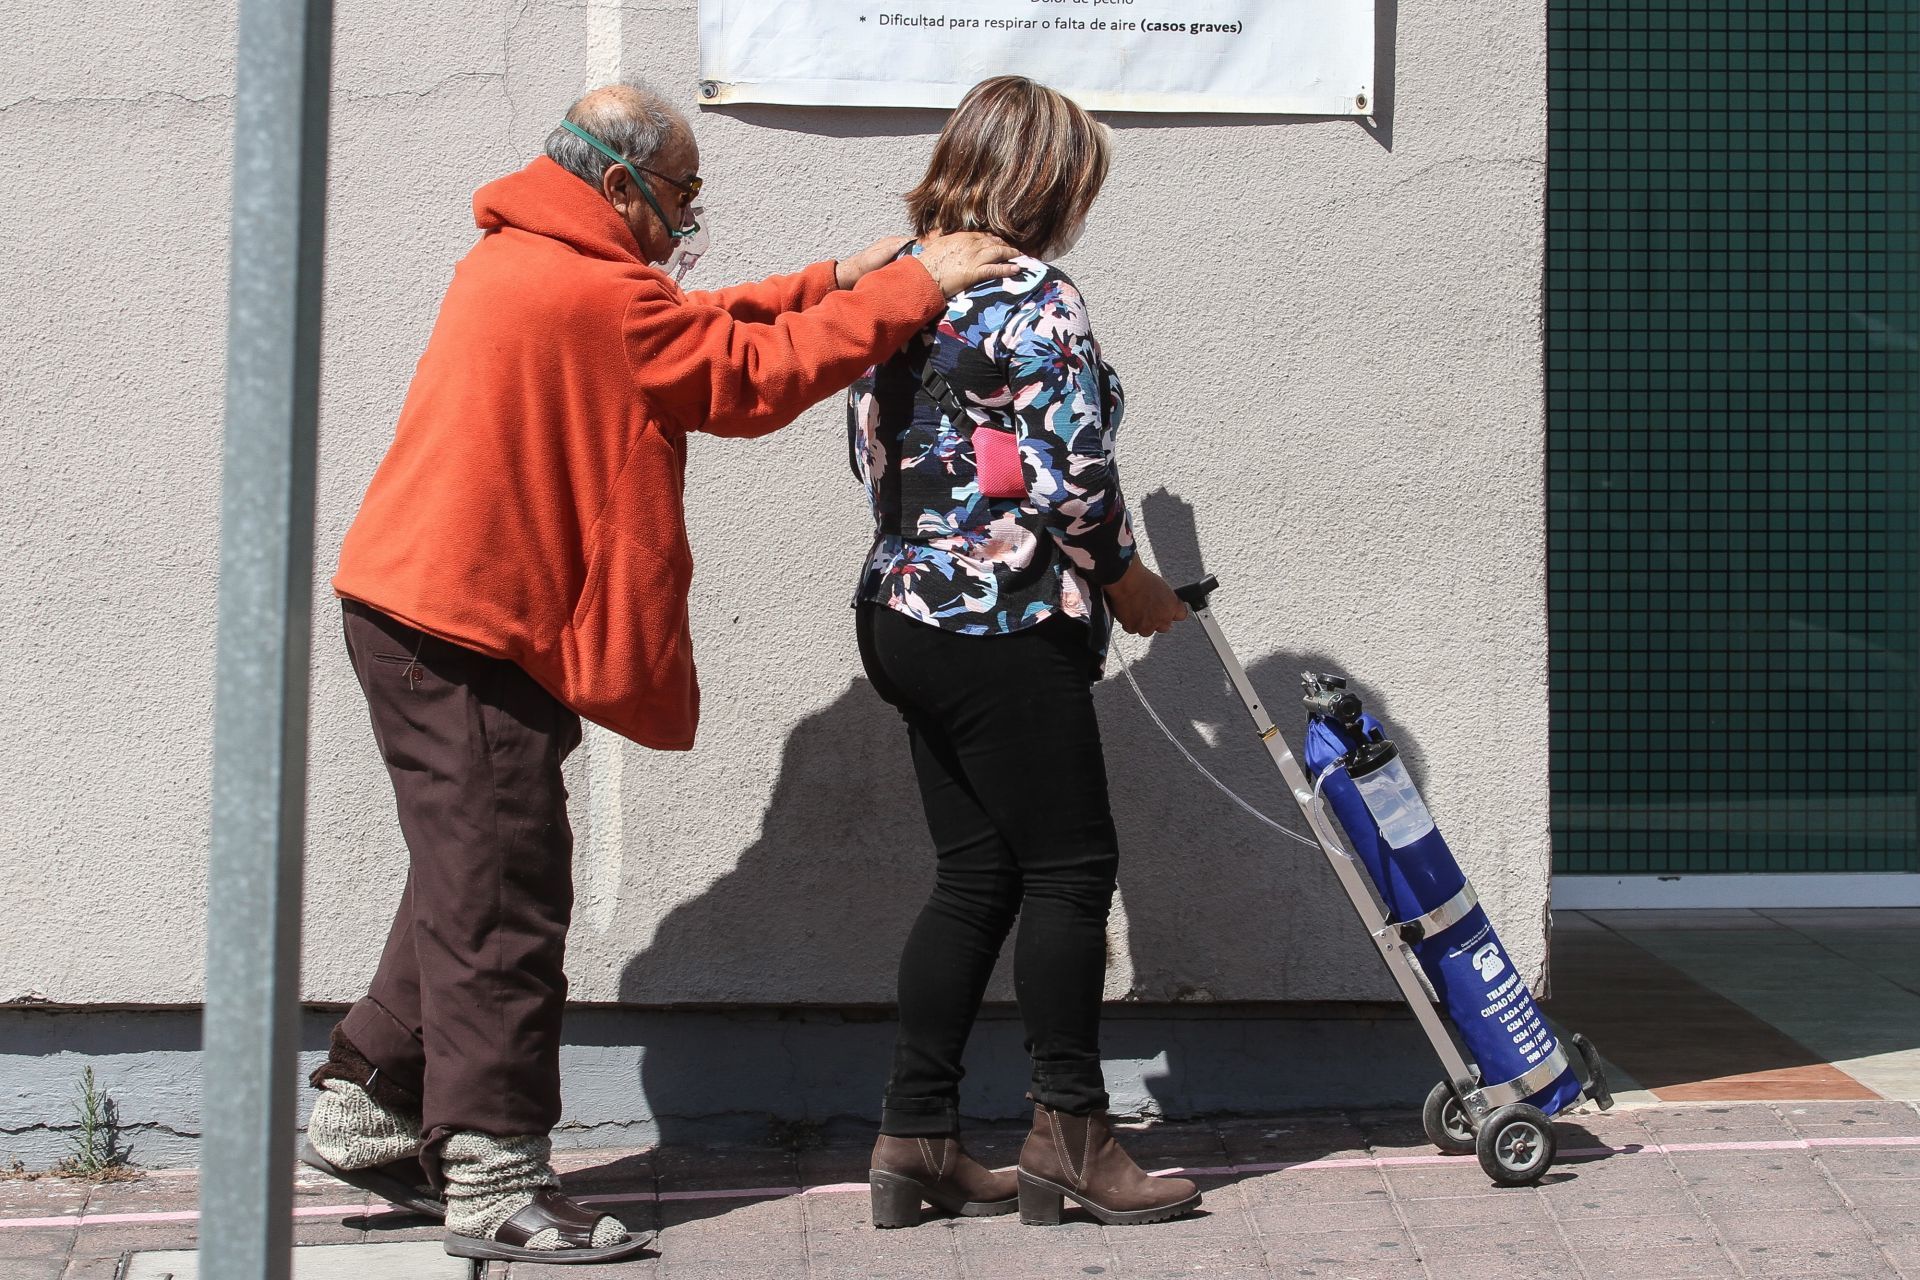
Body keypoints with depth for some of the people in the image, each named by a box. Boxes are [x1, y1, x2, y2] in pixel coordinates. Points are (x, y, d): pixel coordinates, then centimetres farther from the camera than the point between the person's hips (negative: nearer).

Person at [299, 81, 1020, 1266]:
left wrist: (829, 284, 15)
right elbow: (752, 377, -14)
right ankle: (494, 1179, -2)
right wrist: (914, 287, -8)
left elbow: (690, 333, 19)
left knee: (475, 882, 18)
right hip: (467, 638, -11)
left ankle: (367, 1109, 26)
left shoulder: (520, 266, 14)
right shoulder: (588, 291, -19)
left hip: (425, 616, 11)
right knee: (503, 894, -6)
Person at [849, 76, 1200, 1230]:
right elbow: (1075, 483, -16)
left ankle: (916, 1137, 13)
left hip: (904, 609, 9)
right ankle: (1071, 1134, 8)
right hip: (1005, 629, -9)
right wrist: (1137, 590, -1)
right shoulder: (1037, 301, -14)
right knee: (1071, 869, 2)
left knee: (974, 877, 12)